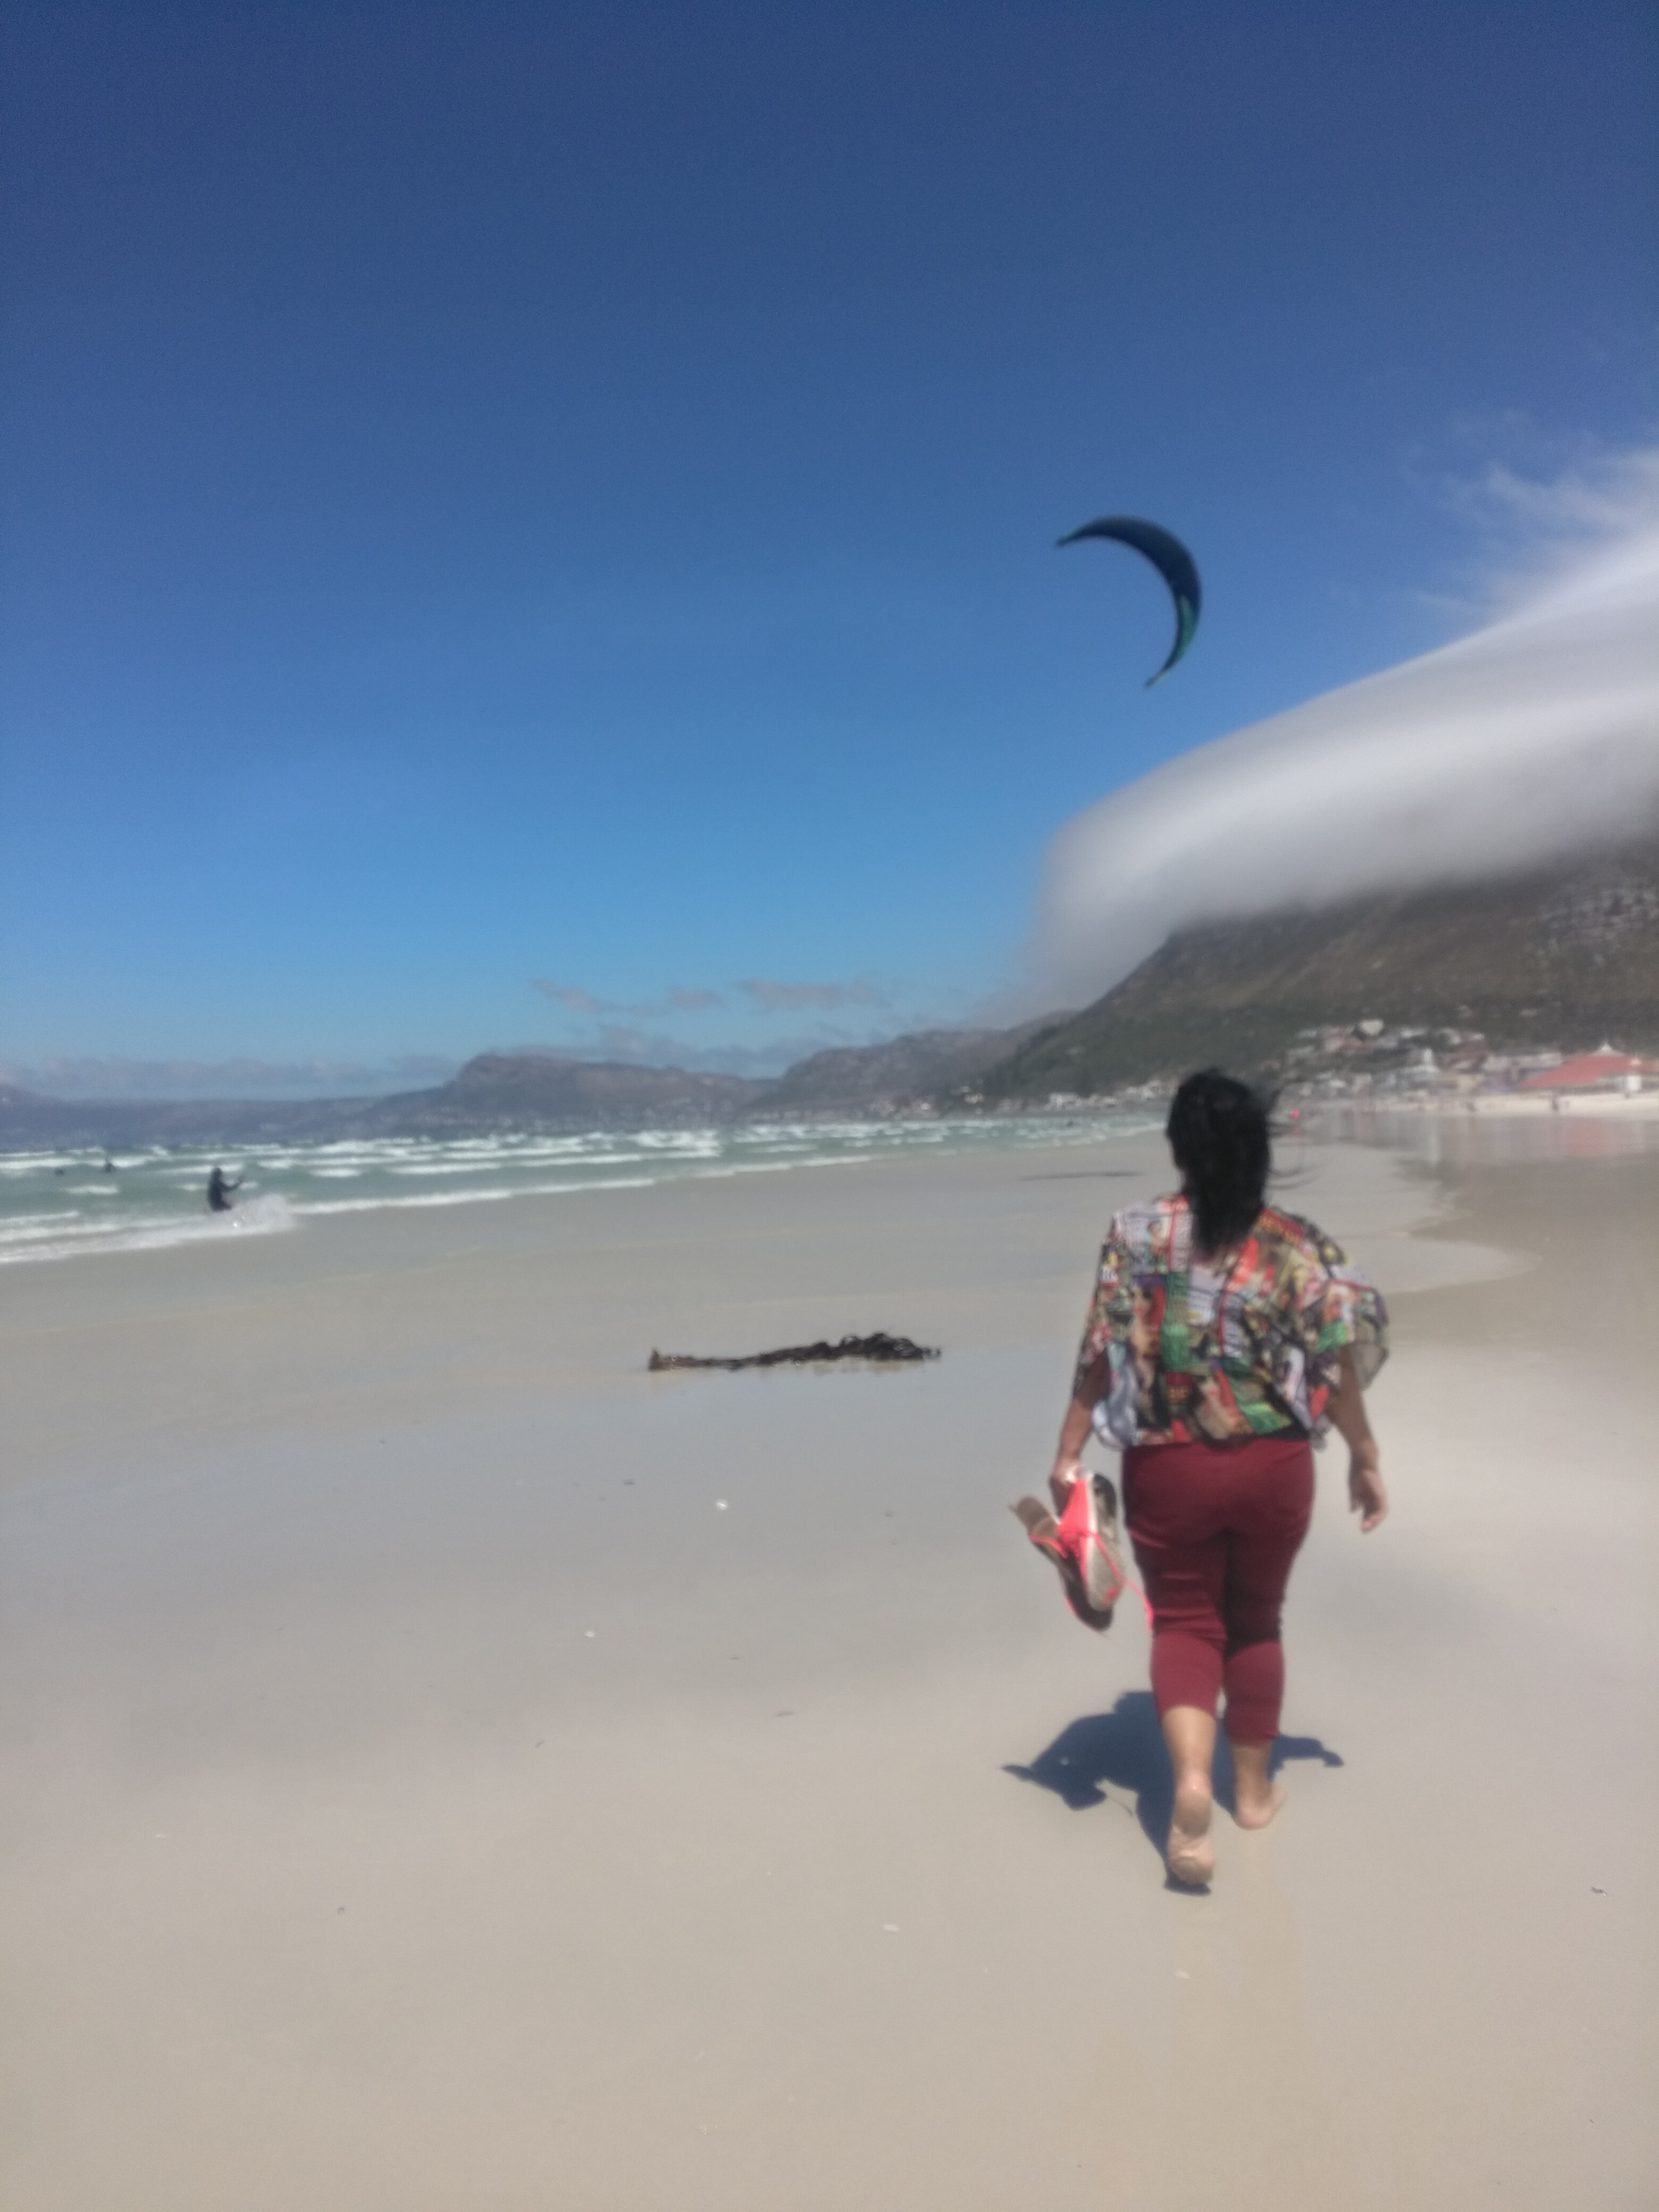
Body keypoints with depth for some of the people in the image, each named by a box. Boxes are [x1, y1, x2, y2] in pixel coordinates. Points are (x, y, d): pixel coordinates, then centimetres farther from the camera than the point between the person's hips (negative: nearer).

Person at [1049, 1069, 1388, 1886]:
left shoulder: (1135, 1235, -9)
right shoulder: (1297, 1245, -7)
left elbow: (1101, 1353, -9)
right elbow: (1335, 1363, -5)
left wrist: (1068, 1454, -2)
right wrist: (1365, 1458, 8)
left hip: (1168, 1468, -1)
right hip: (1274, 1467, 2)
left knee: (1184, 1621, 12)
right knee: (1255, 1620, 20)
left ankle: (1190, 1779, -10)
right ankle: (1254, 1787, 33)